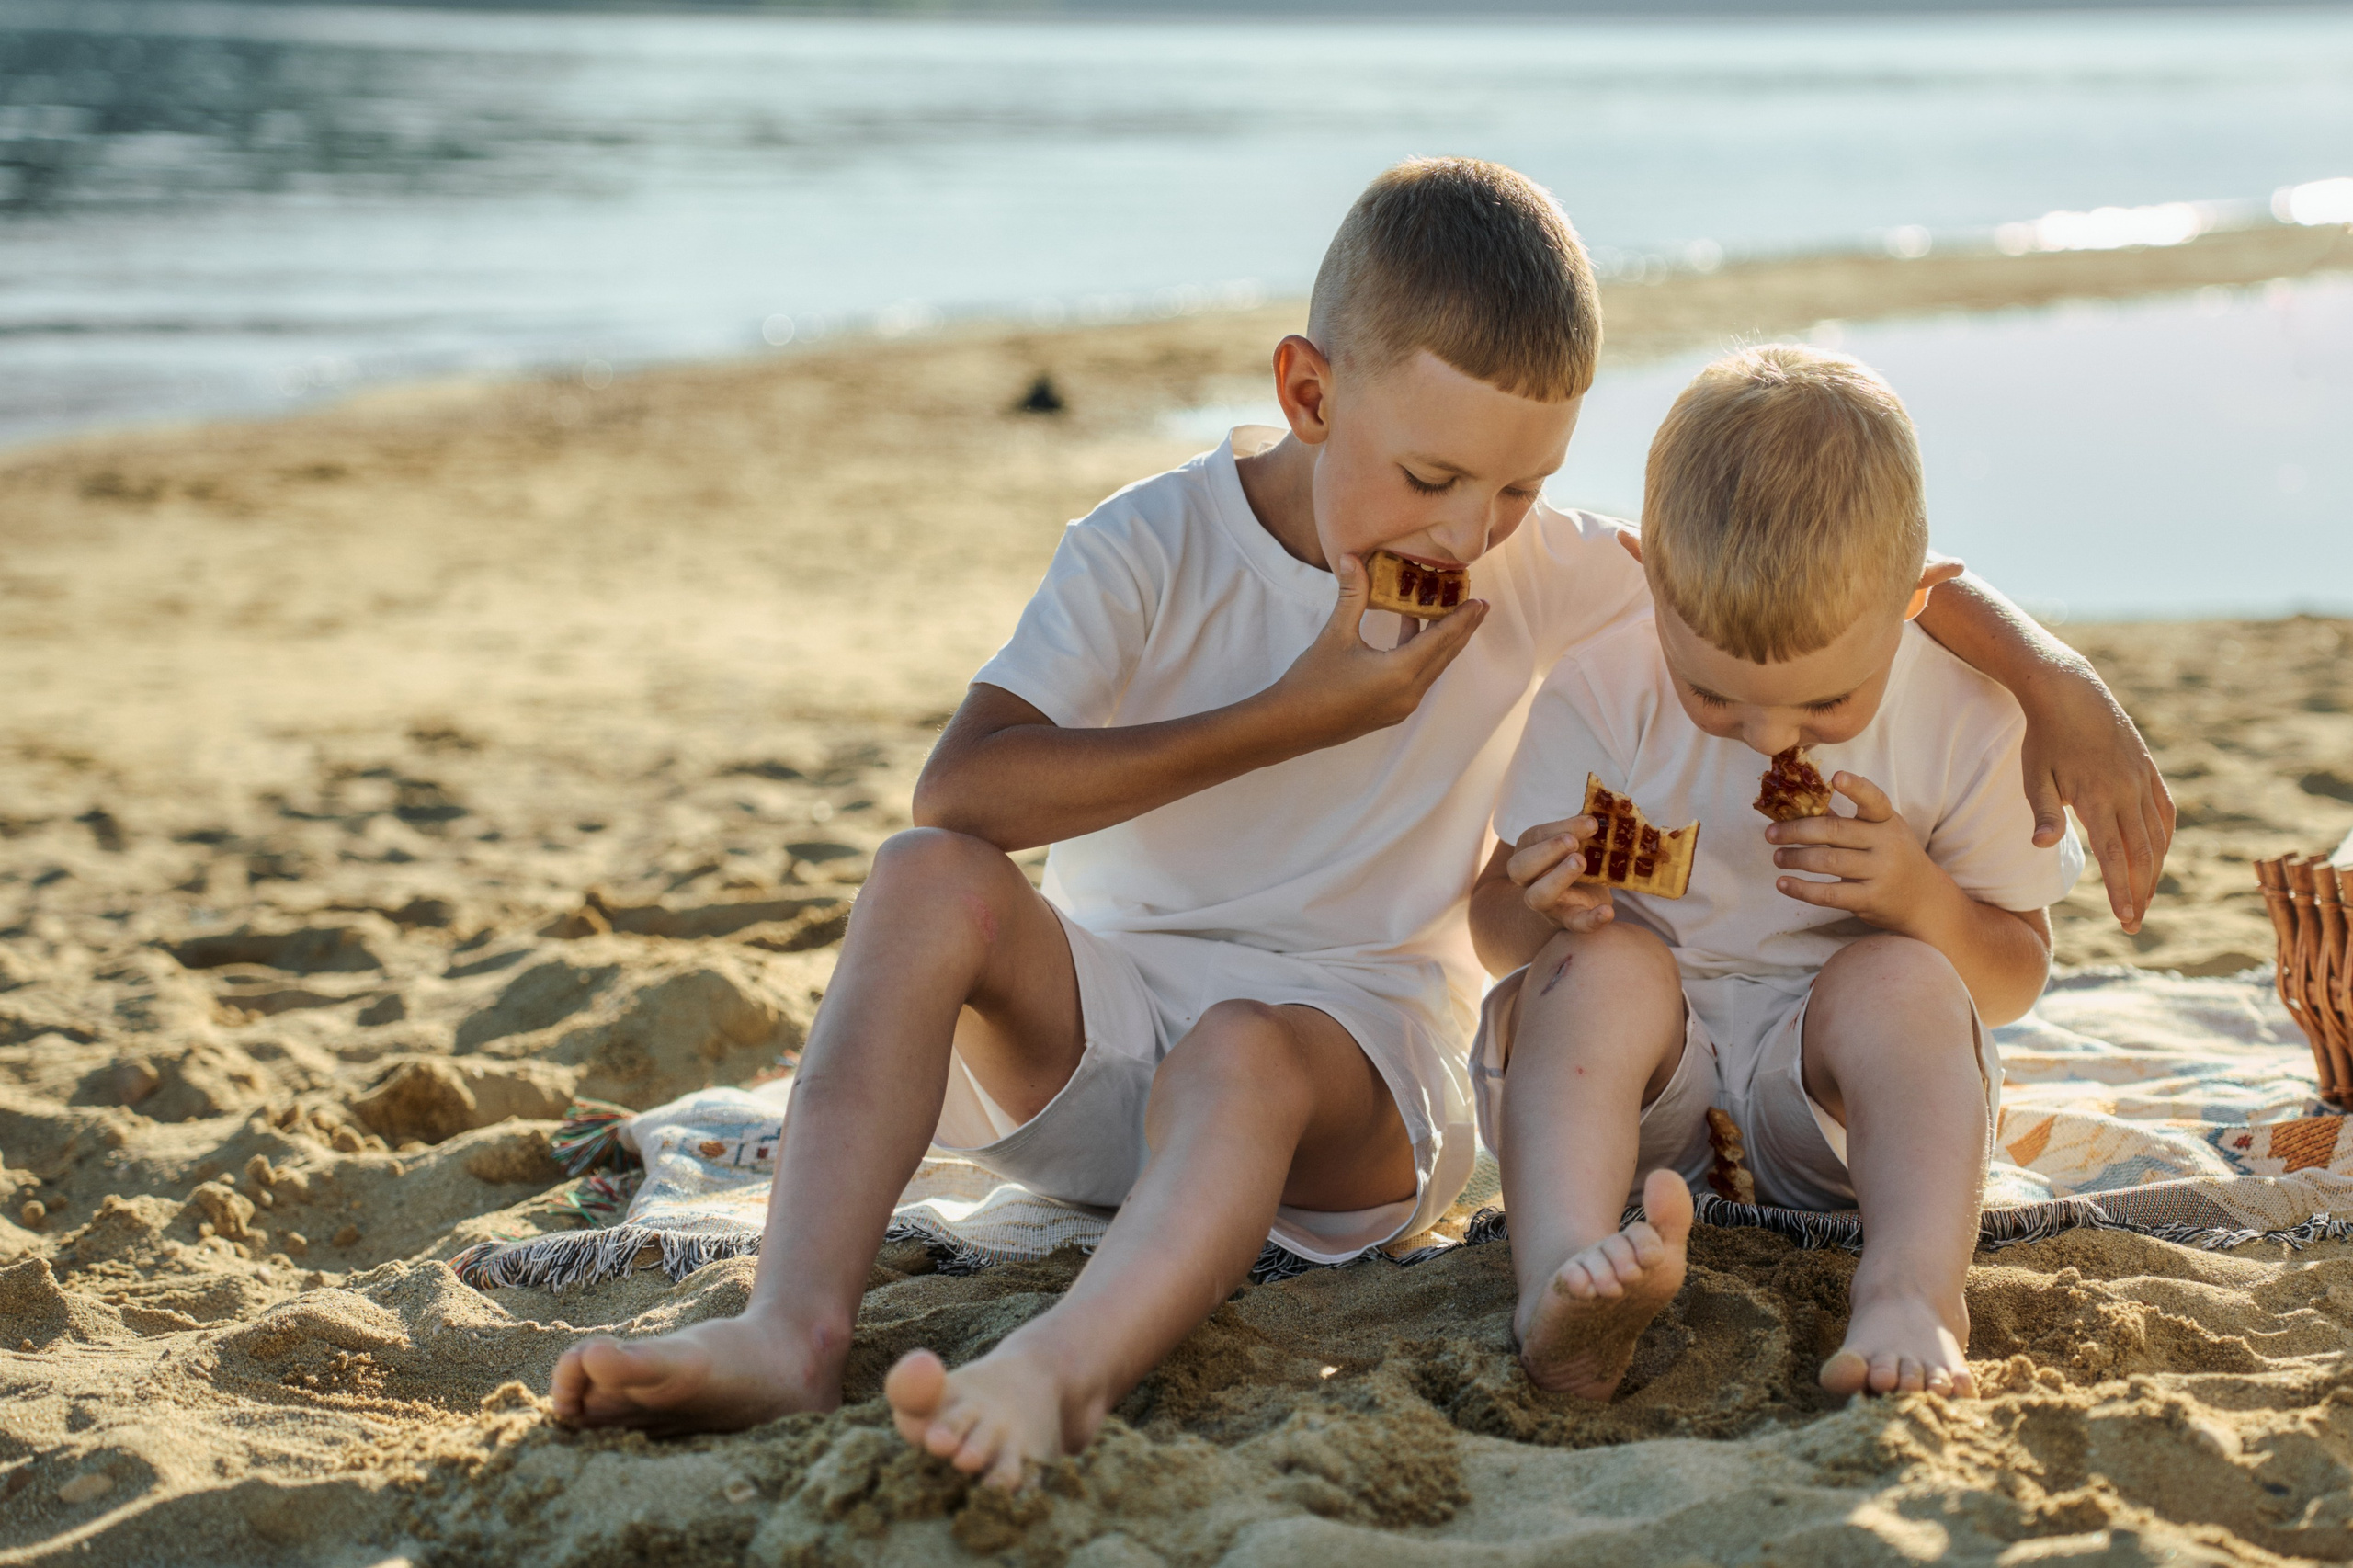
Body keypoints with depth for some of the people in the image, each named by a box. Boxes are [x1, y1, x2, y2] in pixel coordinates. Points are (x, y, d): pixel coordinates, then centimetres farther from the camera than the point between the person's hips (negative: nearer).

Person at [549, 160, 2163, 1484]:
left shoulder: (1541, 572, -2)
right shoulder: (1152, 550, -9)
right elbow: (959, 793, -22)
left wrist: (2052, 676, -7)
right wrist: (1294, 717, -20)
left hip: (1353, 1032, -1)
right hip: (1104, 1006, 1)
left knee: (1241, 1055, -37)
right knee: (932, 885, -29)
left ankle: (1060, 1373, -65)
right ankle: (796, 1326, -40)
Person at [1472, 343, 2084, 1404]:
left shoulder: (1964, 717, -11)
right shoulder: (1603, 690, -12)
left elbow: (2015, 978, -2)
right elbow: (1496, 932, -5)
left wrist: (1923, 898, -24)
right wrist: (1543, 907, -30)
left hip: (1829, 1113, 0)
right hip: (1634, 1086, 0)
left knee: (1901, 981, -28)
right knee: (1605, 965, -30)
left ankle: (1914, 1296, -47)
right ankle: (1560, 1282, -51)